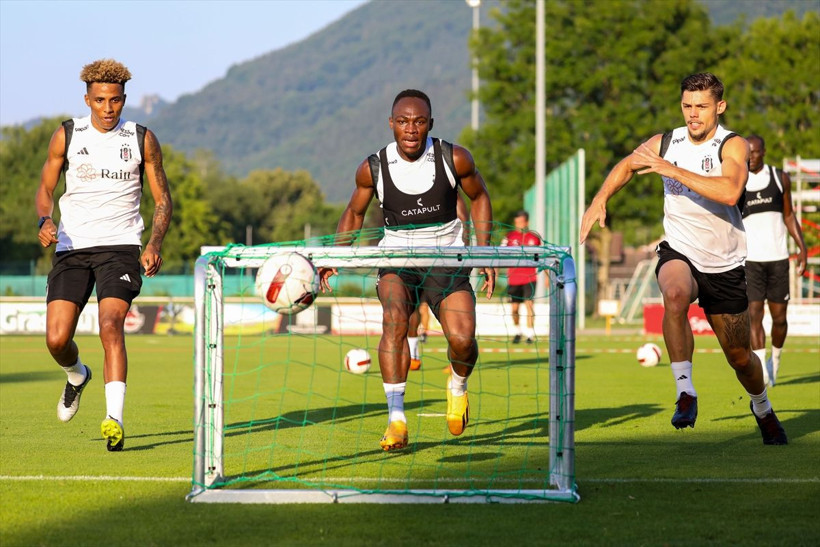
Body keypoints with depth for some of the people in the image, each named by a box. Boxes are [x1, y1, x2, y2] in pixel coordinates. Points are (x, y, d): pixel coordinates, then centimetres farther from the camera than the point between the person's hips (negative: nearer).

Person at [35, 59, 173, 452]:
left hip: (120, 247, -2)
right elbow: (46, 188, 12)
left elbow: (162, 200, 9)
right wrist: (45, 221, -10)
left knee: (111, 325, -24)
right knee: (57, 339, -6)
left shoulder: (143, 140, 3)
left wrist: (154, 245, -8)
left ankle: (114, 420, -29)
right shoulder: (66, 136, 4)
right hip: (71, 247, 2)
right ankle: (77, 376, 31)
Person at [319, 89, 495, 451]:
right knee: (394, 319, -31)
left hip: (446, 258, 0)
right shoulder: (373, 169, -8)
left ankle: (458, 386, 19)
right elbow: (354, 212, 10)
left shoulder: (455, 159, -9)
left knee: (462, 339, -19)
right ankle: (396, 420, -30)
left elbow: (479, 197, 9)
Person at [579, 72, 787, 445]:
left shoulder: (733, 145, -14)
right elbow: (627, 166, 18)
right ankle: (685, 391, -31)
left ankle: (762, 409, 42)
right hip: (679, 253, 1)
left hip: (725, 265, -1)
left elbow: (730, 192, -34)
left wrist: (671, 170, -34)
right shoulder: (664, 144, -2)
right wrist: (600, 199, 1)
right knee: (675, 294, -37)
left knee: (739, 355, 10)